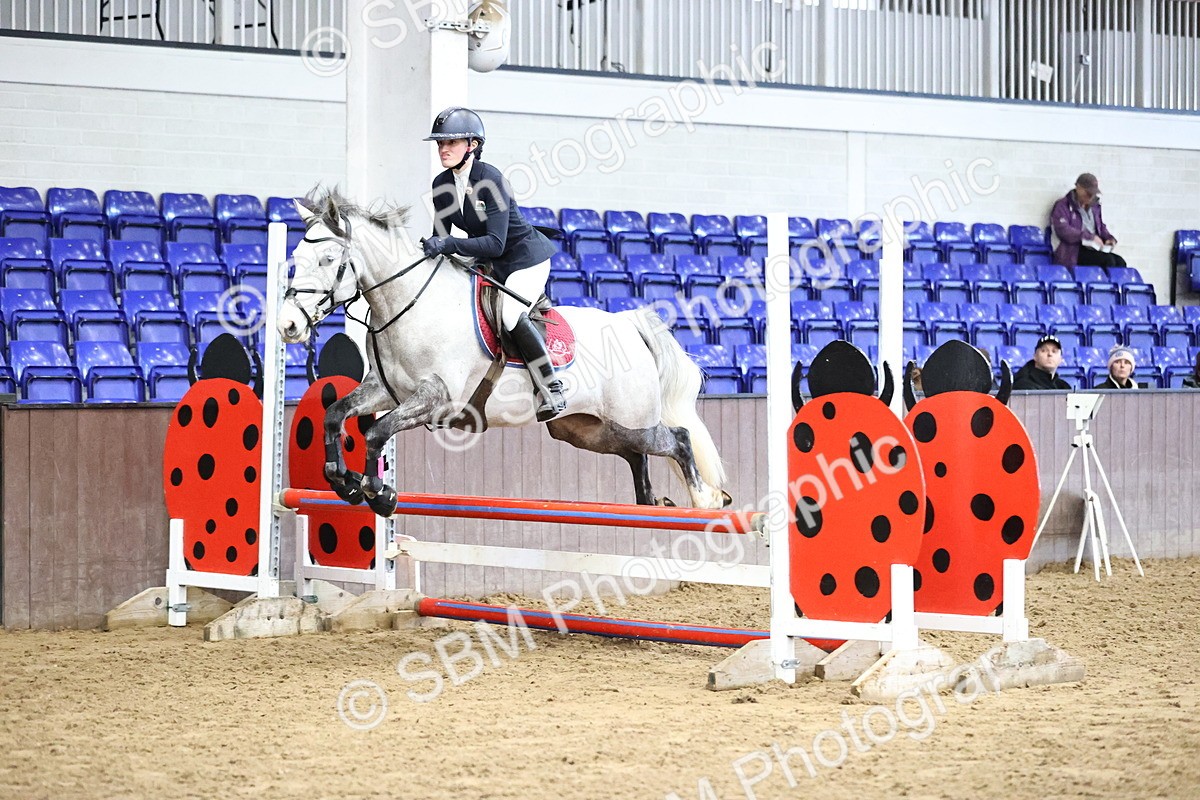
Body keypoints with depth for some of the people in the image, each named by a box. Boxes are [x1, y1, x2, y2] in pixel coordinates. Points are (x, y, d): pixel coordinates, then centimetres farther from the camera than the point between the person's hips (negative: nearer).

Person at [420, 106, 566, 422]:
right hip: (486, 262, 9)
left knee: (512, 315, -29)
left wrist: (448, 244, -38)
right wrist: (431, 248, -13)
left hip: (525, 255, -9)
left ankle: (551, 389, -16)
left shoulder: (490, 179, -26)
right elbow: (441, 236, 7)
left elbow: (495, 243, -31)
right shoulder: (442, 185, -3)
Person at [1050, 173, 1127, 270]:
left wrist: (1109, 238, 7)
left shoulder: (1094, 206, 21)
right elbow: (1063, 230, -16)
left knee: (1120, 262, -19)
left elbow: (1102, 227, 32)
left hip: (1092, 249, 7)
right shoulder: (1063, 205, -1)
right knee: (1108, 260, -28)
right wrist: (1090, 237, -21)